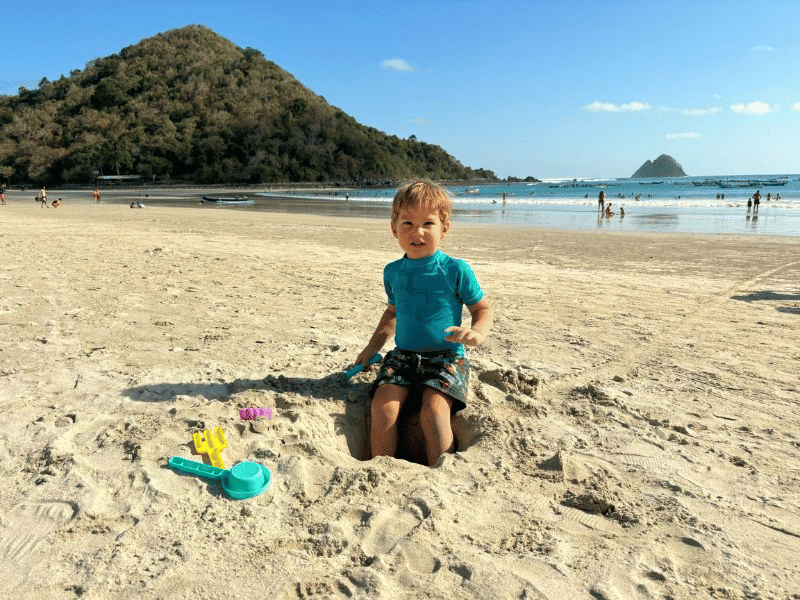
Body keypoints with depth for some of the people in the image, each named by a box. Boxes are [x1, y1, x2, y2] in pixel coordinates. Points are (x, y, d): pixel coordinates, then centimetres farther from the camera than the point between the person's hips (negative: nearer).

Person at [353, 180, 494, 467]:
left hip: (446, 357, -3)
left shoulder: (456, 271, -5)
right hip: (403, 355, 4)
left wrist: (478, 333, -18)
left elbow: (484, 308, 4)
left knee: (433, 411, -27)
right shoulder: (393, 272, 9)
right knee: (383, 406, -20)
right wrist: (373, 346, 17)